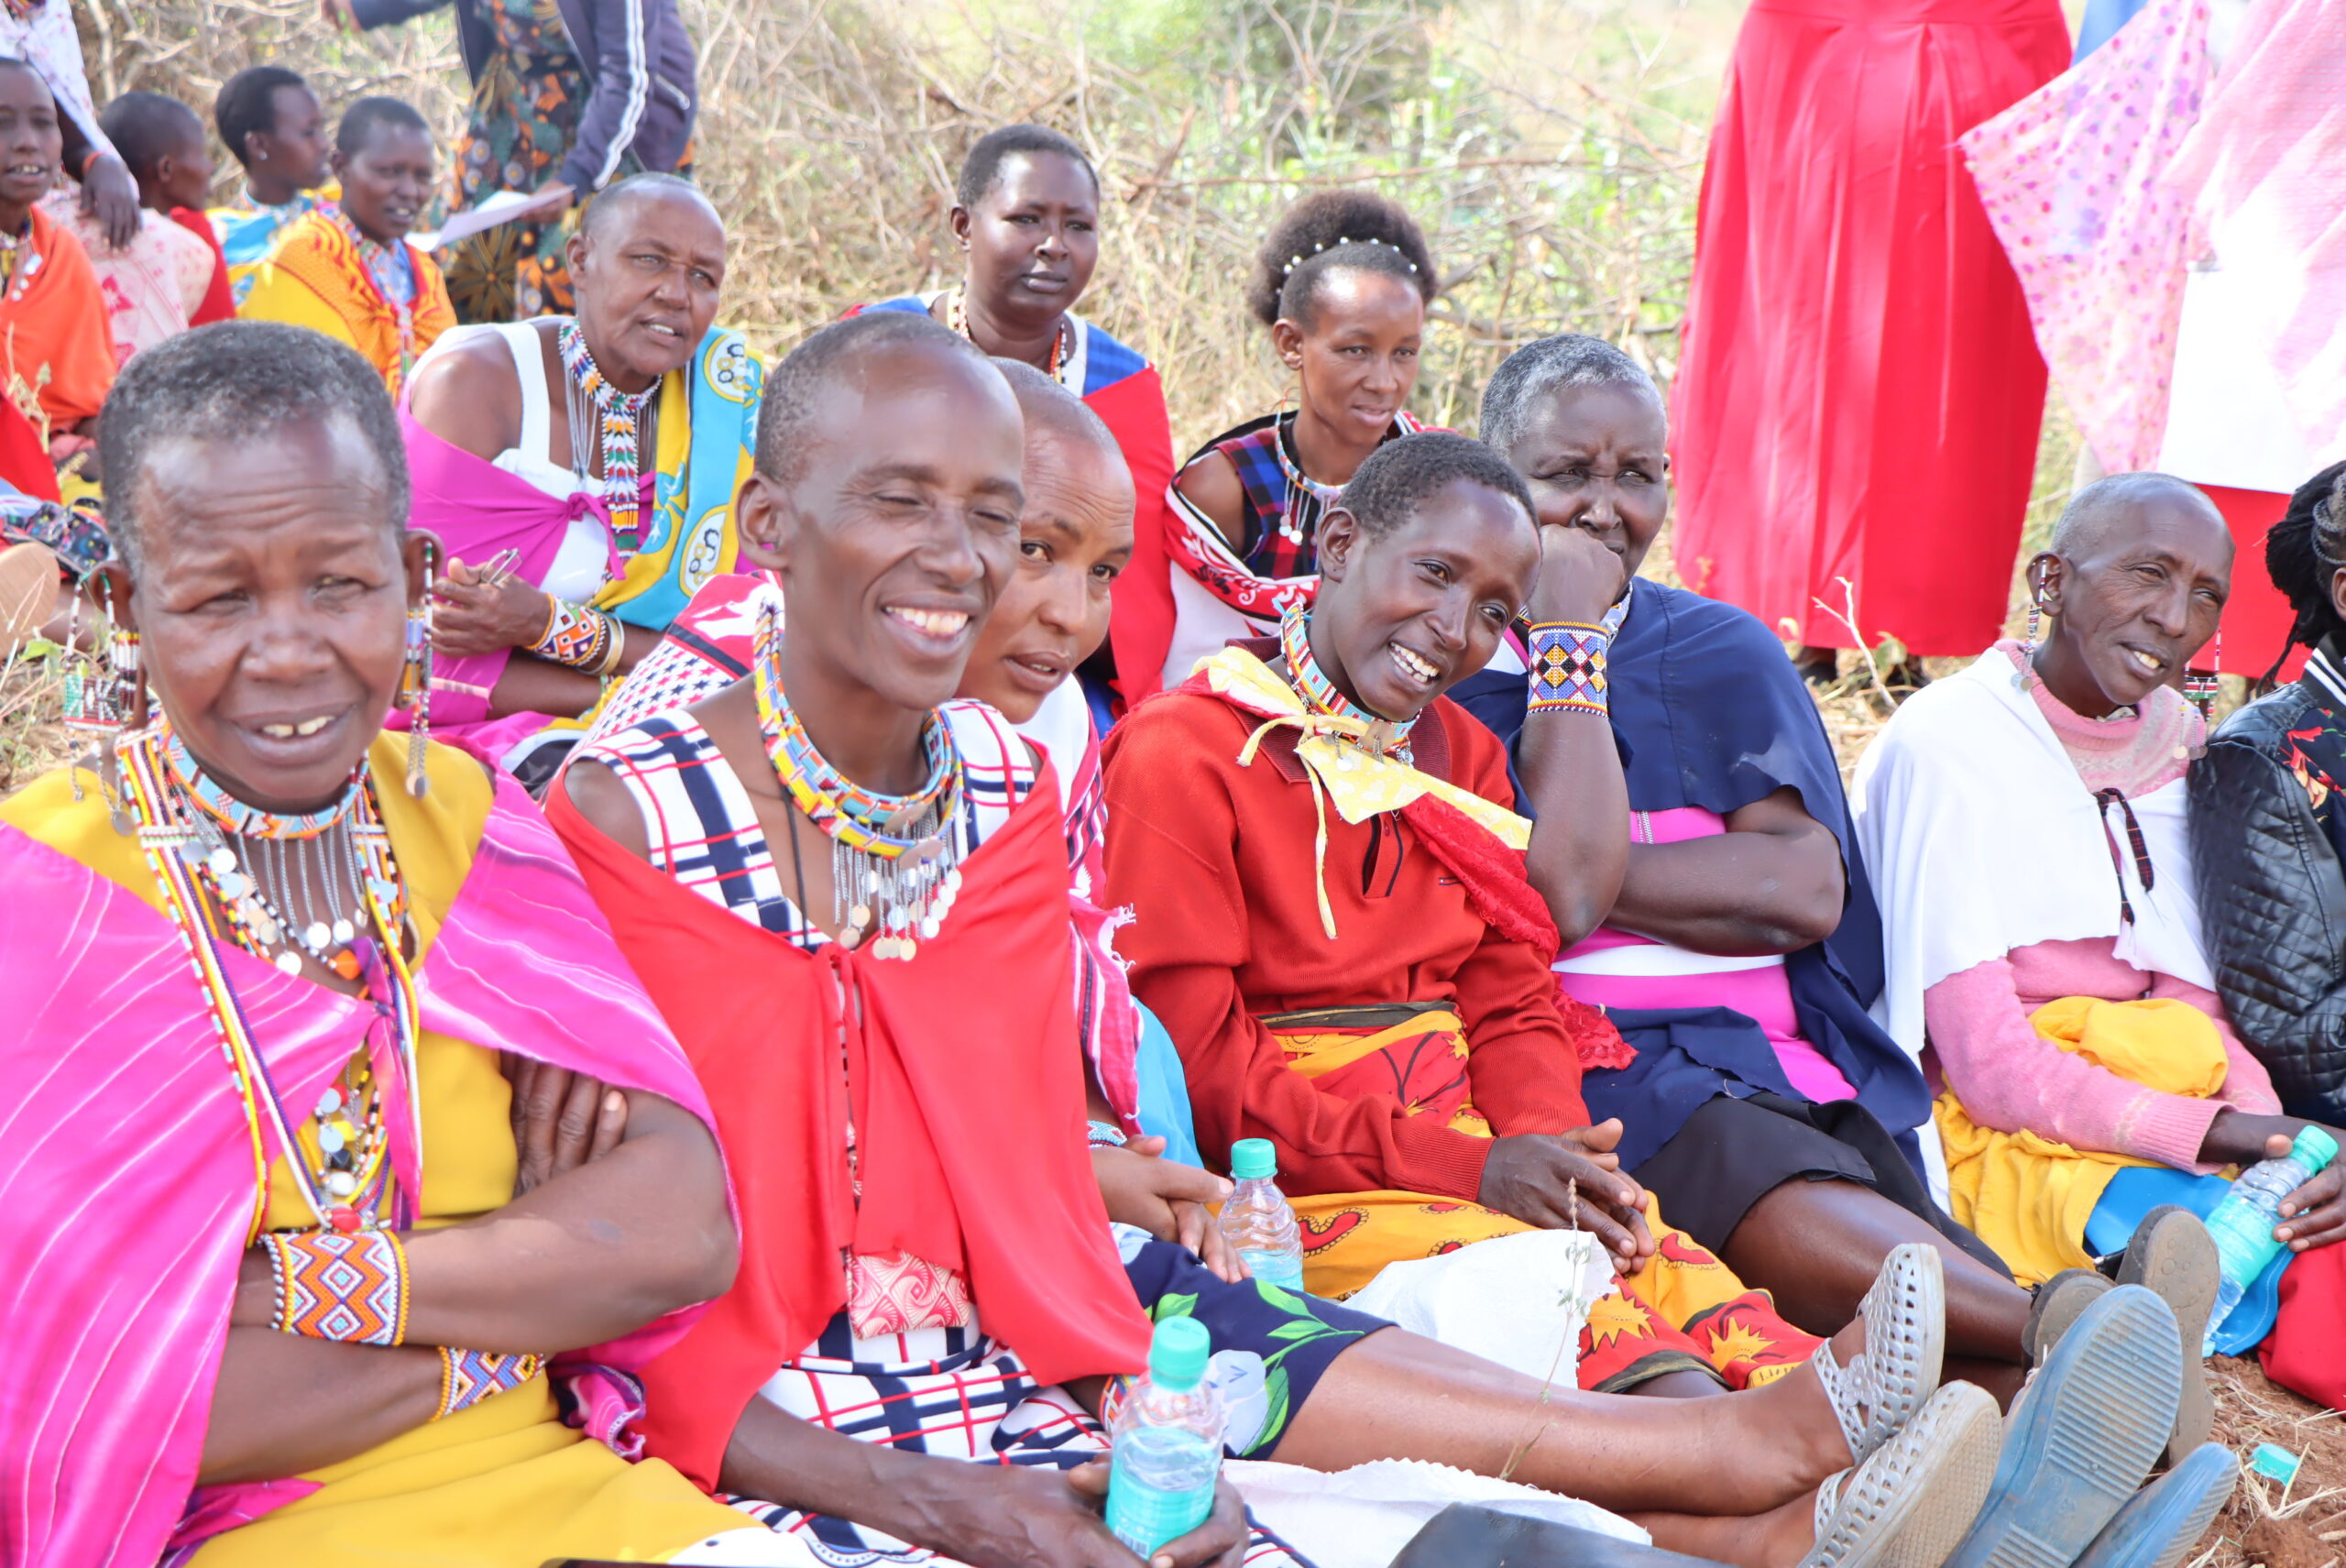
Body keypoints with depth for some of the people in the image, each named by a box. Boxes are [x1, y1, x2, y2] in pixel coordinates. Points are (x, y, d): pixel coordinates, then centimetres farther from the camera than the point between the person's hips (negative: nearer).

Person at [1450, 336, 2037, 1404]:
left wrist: (1590, 871, -6)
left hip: (1778, 1060, 5)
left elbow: (1808, 889, 4)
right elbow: (1562, 887, -10)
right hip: (1587, 1066, -4)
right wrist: (1570, 636, -2)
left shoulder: (1723, 654, 20)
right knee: (1809, 1241, -37)